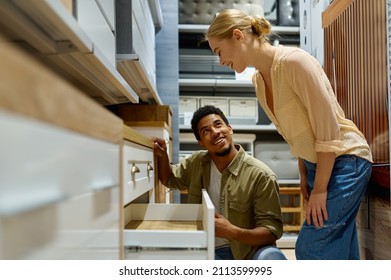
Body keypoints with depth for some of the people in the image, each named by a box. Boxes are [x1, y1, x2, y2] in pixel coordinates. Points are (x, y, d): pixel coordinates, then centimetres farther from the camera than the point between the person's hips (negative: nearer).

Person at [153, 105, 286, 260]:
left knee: (273, 257, -36)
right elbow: (170, 179, 22)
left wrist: (233, 232, -32)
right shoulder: (196, 163, 3)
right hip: (206, 250, 5)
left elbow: (272, 229, -14)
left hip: (249, 249, -4)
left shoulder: (261, 175, -15)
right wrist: (162, 156, 0)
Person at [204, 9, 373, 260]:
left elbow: (328, 128, -20)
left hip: (344, 161, -8)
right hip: (317, 164, 8)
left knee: (310, 248, -8)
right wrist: (304, 177, 11)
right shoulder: (259, 80, 6)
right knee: (342, 251, 13)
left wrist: (319, 189, -16)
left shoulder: (294, 61, -20)